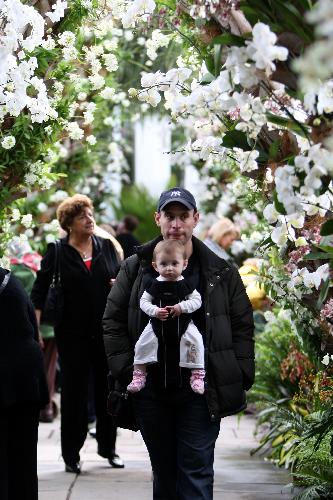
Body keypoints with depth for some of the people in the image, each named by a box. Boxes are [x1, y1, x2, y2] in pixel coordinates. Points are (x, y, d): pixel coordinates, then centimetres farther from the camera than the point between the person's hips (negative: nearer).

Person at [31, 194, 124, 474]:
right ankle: (71, 455, 10)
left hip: (106, 332, 3)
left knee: (107, 388, 9)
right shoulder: (57, 252, -2)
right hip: (73, 333, -3)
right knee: (74, 392, 2)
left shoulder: (106, 247, 6)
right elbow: (40, 292, -4)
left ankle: (108, 447, 23)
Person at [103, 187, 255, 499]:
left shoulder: (222, 274, 2)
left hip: (200, 392, -2)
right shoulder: (134, 269, 5)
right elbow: (112, 321, 5)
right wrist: (126, 372, -4)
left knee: (197, 472, -1)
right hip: (150, 391, 2)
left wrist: (240, 379, -4)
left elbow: (242, 327, 4)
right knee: (163, 472, 14)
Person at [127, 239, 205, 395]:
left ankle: (197, 375, -6)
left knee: (195, 341, -18)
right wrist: (155, 311, -19)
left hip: (183, 323, -1)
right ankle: (139, 375, 10)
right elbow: (144, 301, -1)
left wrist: (182, 307, -21)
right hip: (157, 324, 1)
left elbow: (197, 300, -6)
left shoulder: (186, 284, -5)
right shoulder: (155, 284, -4)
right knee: (143, 345, -5)